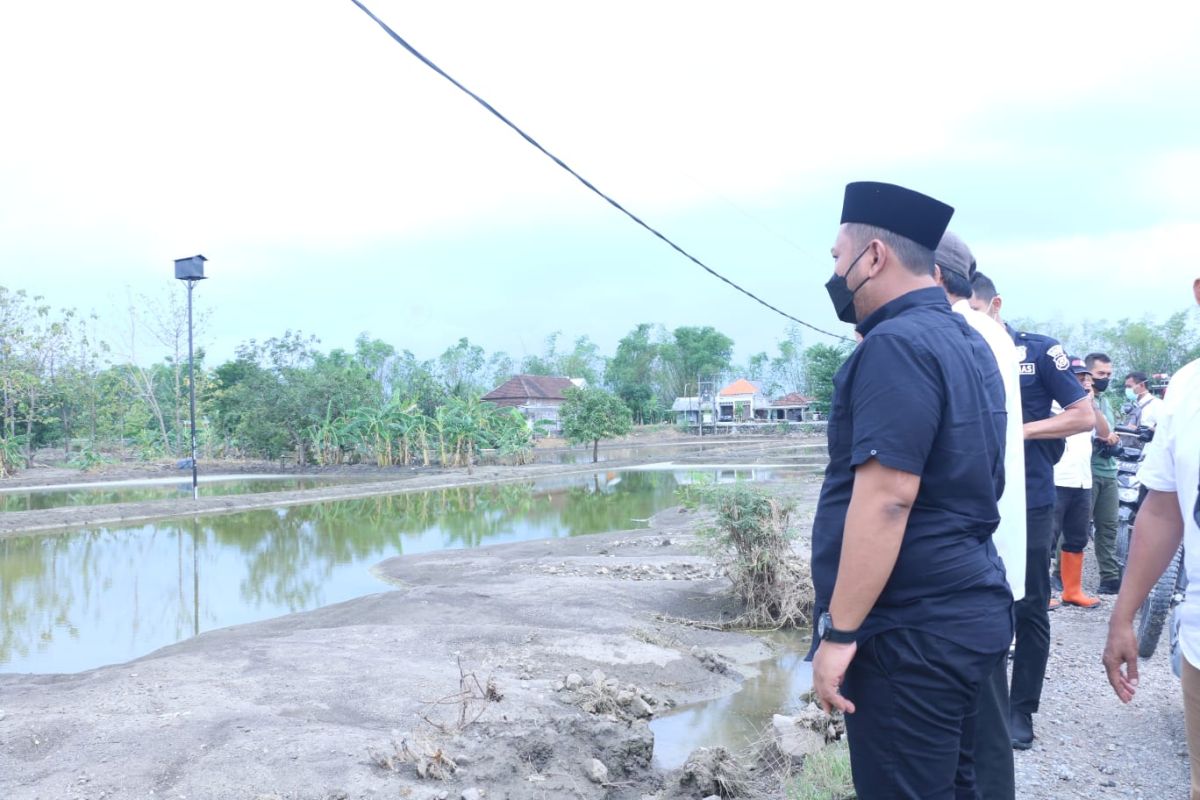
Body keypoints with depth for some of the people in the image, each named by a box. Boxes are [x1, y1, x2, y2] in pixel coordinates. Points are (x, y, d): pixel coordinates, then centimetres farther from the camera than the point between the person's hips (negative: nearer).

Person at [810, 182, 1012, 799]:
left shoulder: (897, 345, -18)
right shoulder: (964, 340, 13)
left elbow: (886, 498, -25)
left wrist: (839, 632, -21)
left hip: (912, 631, -10)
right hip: (967, 610, 10)